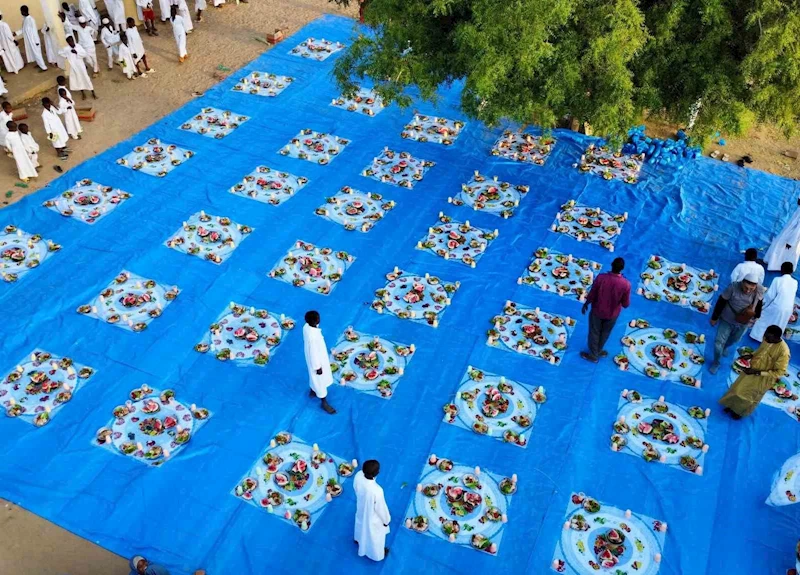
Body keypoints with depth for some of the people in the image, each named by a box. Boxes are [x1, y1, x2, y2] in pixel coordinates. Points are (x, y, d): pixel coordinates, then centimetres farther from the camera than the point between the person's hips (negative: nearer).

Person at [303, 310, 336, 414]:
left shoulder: (307, 326, -16)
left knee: (314, 378, 33)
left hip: (318, 357, 8)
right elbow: (314, 354, -29)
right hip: (317, 361, -8)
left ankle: (313, 391, 58)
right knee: (320, 381, 15)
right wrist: (318, 367, -15)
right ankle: (324, 403, 37)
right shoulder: (312, 337, -43)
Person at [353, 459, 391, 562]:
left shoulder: (358, 475, -30)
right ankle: (377, 553, 56)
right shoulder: (377, 491, -47)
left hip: (361, 509, 5)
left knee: (361, 526, 39)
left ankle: (358, 539, 69)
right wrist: (386, 520, -5)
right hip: (373, 518, -5)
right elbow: (381, 508, -27)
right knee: (375, 537, 27)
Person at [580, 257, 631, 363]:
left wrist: (585, 304, 3)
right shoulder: (626, 284, -27)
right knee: (605, 333, 28)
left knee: (594, 333, 22)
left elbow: (592, 295, -16)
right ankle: (598, 351, 50)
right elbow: (626, 304, -16)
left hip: (597, 311, -1)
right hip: (612, 314, 1)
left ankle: (593, 355, 40)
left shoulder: (601, 277, -28)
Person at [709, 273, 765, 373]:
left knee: (734, 340, 27)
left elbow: (759, 303, -1)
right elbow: (721, 302, -18)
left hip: (743, 323, 3)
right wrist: (714, 318, -9)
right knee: (719, 341, 2)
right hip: (727, 320, -3)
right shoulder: (733, 287, -32)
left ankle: (725, 347, 61)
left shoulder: (760, 290, -23)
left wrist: (757, 316, 12)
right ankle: (716, 362, 27)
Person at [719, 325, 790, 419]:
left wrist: (756, 372, -30)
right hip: (752, 369, 6)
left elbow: (779, 372, -27)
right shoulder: (767, 338, -16)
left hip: (764, 378, -6)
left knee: (751, 396, 19)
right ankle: (732, 405, 51)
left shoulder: (783, 352, -36)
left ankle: (740, 411, 47)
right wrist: (751, 355, -12)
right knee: (739, 387, 23)